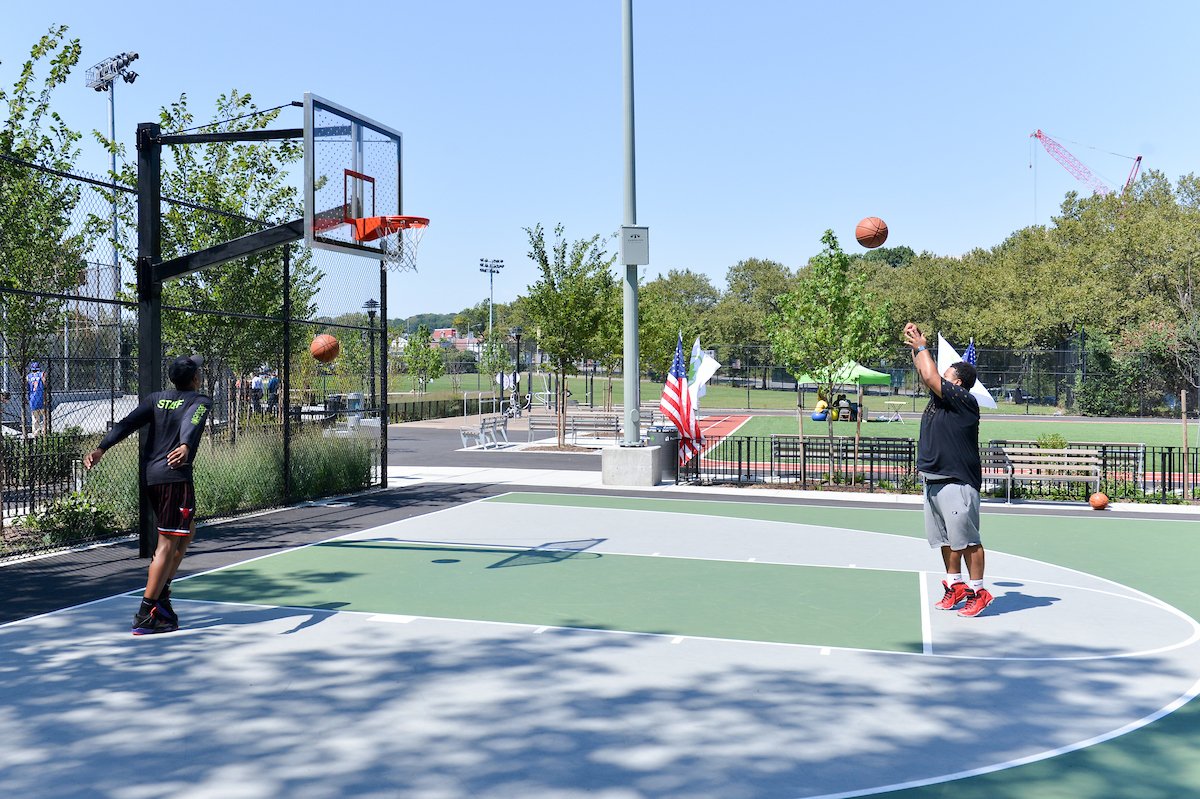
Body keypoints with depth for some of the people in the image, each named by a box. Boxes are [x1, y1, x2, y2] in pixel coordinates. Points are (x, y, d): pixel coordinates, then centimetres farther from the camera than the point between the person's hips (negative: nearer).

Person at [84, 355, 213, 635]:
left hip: (152, 475, 8)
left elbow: (127, 424, 1)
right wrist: (185, 447, -42)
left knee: (187, 531, 23)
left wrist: (101, 448, -7)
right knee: (168, 544, -6)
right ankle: (145, 615, -8)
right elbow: (191, 424, -24)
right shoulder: (200, 401, -2)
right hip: (176, 476, -7)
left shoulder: (156, 399, 15)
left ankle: (161, 592, 19)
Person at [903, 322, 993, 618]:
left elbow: (930, 378, -19)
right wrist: (916, 348, 12)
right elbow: (927, 375, 22)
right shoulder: (940, 397, 10)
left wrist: (921, 346, -8)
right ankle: (955, 585, 26)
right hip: (934, 480, 9)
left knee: (966, 539, -3)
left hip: (957, 482, -9)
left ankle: (978, 591, 5)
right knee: (945, 538, 15)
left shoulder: (965, 400, -13)